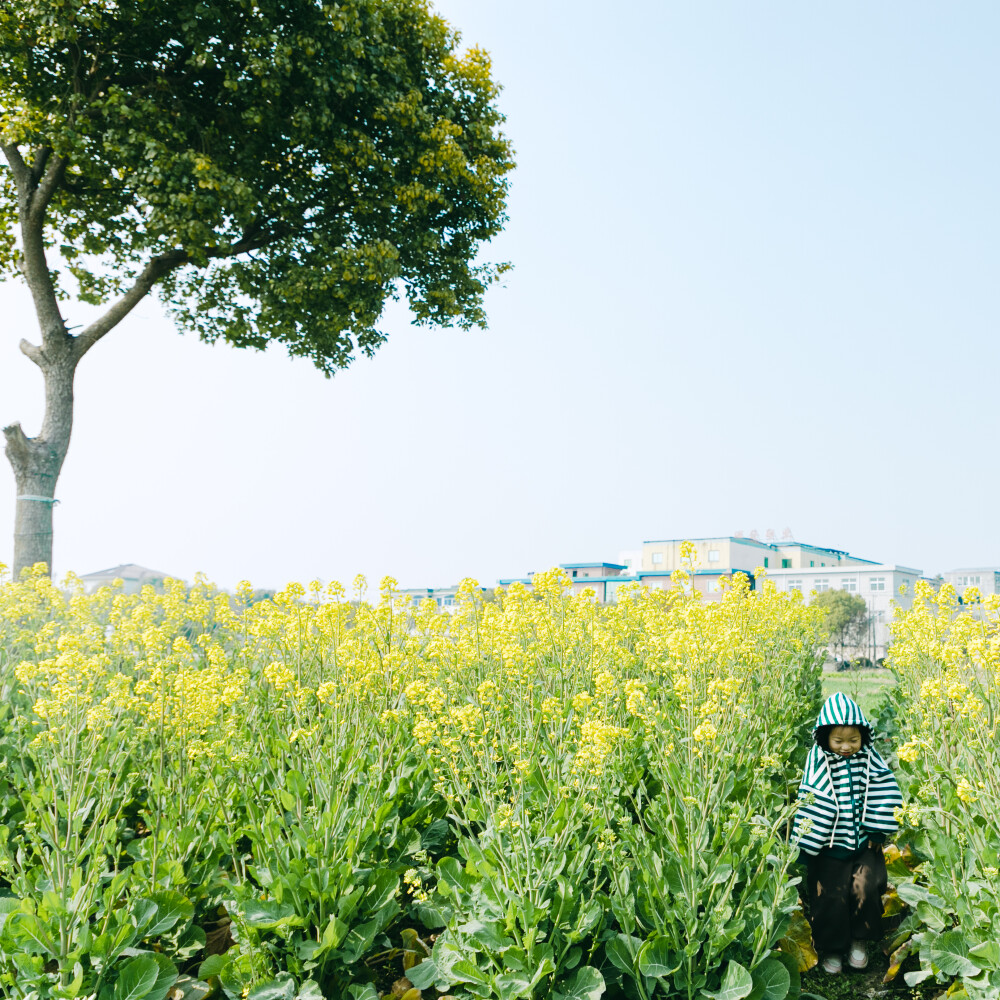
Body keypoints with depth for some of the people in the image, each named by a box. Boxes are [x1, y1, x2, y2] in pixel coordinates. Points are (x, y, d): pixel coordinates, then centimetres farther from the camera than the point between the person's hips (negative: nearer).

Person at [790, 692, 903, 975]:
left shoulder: (869, 760, -5)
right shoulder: (819, 763, -11)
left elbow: (884, 795, 1)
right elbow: (811, 803, -10)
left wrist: (878, 834, -3)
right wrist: (806, 845, -9)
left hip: (865, 844, 2)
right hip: (829, 847, -1)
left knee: (866, 888, -9)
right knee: (830, 897, 3)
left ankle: (860, 940, 18)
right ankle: (831, 948, 26)